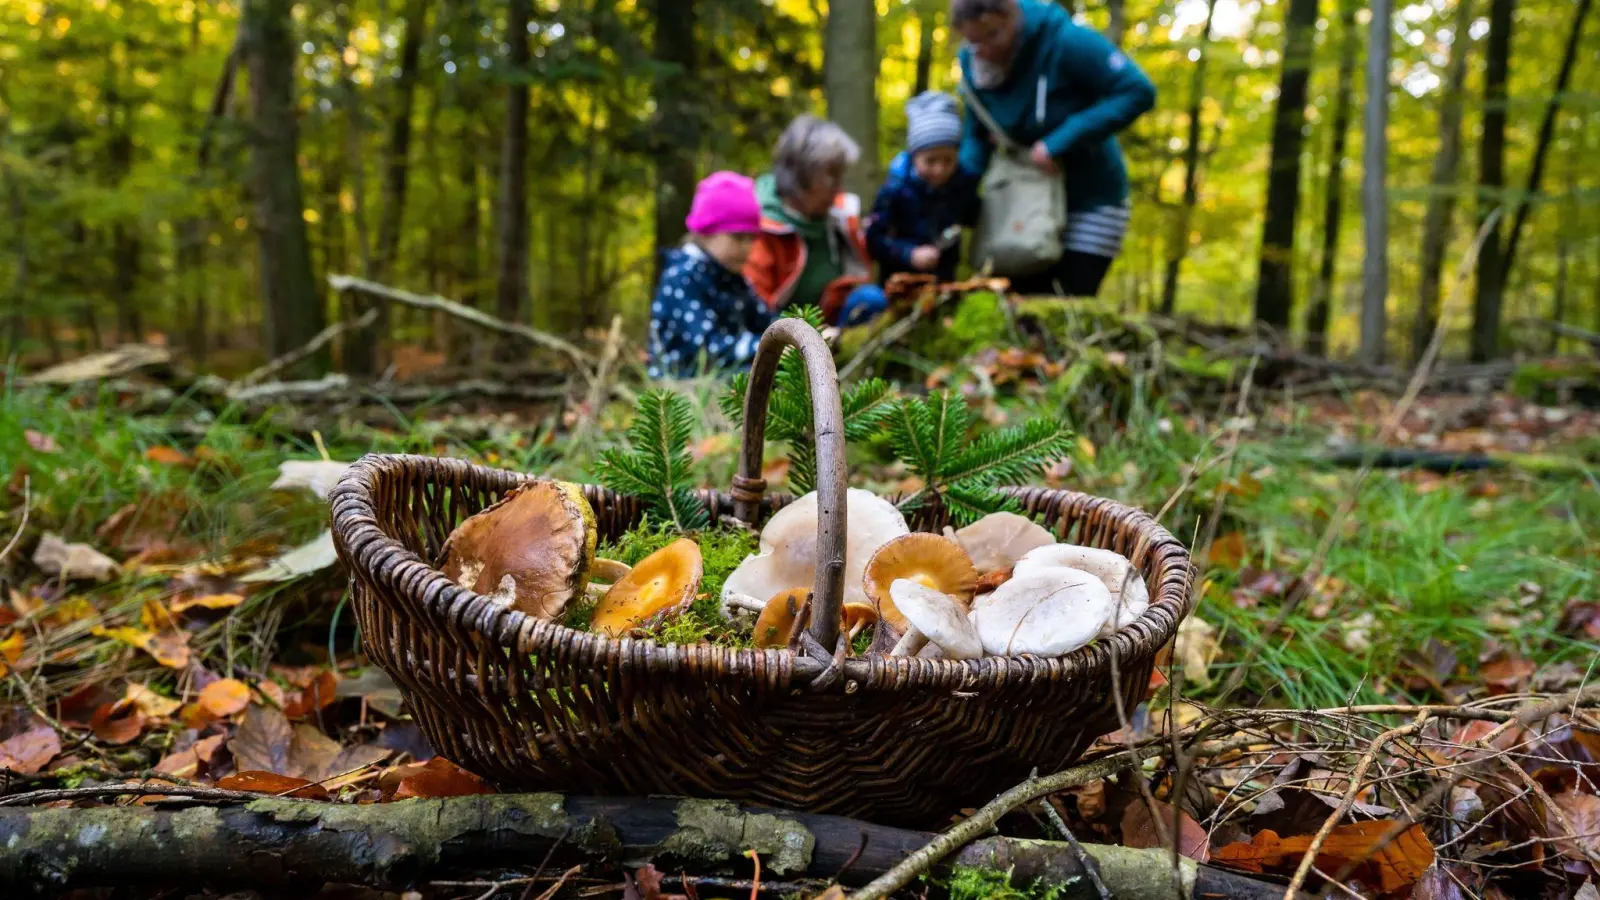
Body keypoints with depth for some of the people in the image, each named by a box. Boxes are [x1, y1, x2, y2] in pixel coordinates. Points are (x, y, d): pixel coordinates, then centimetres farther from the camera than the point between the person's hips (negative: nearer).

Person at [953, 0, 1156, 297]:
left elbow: (1138, 92, -25)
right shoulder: (973, 64, -6)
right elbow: (976, 136, 4)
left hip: (1090, 202, -5)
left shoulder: (1064, 40, -22)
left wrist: (1059, 143, -28)